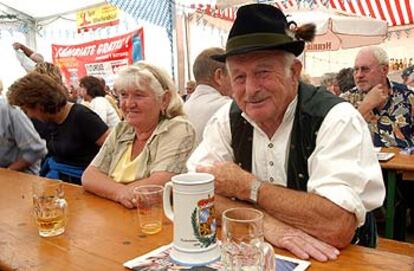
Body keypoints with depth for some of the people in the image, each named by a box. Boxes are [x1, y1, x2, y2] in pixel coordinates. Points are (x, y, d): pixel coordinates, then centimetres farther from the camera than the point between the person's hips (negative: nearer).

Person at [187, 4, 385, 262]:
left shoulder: (337, 119, -17)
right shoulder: (227, 118, -6)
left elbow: (338, 226, -26)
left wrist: (246, 186, -19)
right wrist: (264, 221, -23)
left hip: (332, 259, -2)